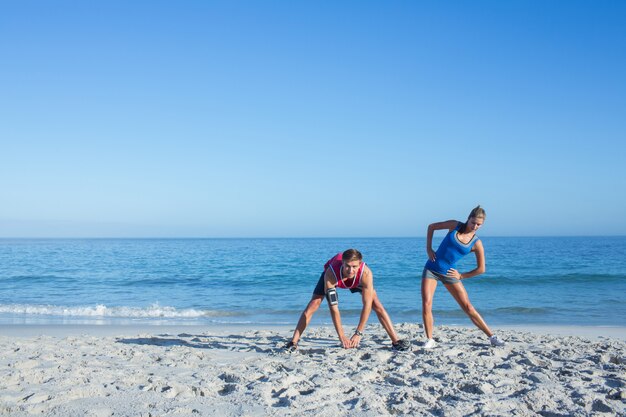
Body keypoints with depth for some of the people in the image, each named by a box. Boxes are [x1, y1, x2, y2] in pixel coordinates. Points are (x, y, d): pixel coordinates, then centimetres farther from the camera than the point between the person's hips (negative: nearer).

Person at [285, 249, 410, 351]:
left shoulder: (366, 274, -43)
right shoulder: (330, 274, -45)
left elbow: (367, 305, -37)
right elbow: (333, 307, -41)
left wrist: (358, 333, -37)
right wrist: (341, 336, -40)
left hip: (358, 280, 1)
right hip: (334, 274, -1)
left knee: (377, 305, -12)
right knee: (312, 306, -13)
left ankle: (396, 341, -2)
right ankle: (294, 342, -7)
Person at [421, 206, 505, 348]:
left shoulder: (476, 244, -5)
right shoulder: (455, 226, -4)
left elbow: (481, 269, 0)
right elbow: (431, 227, 7)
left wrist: (461, 276, 0)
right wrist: (428, 248, -1)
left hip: (449, 273, 0)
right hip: (431, 269, 0)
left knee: (468, 307, -1)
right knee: (426, 304, -12)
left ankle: (492, 337, 7)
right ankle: (429, 340, -1)